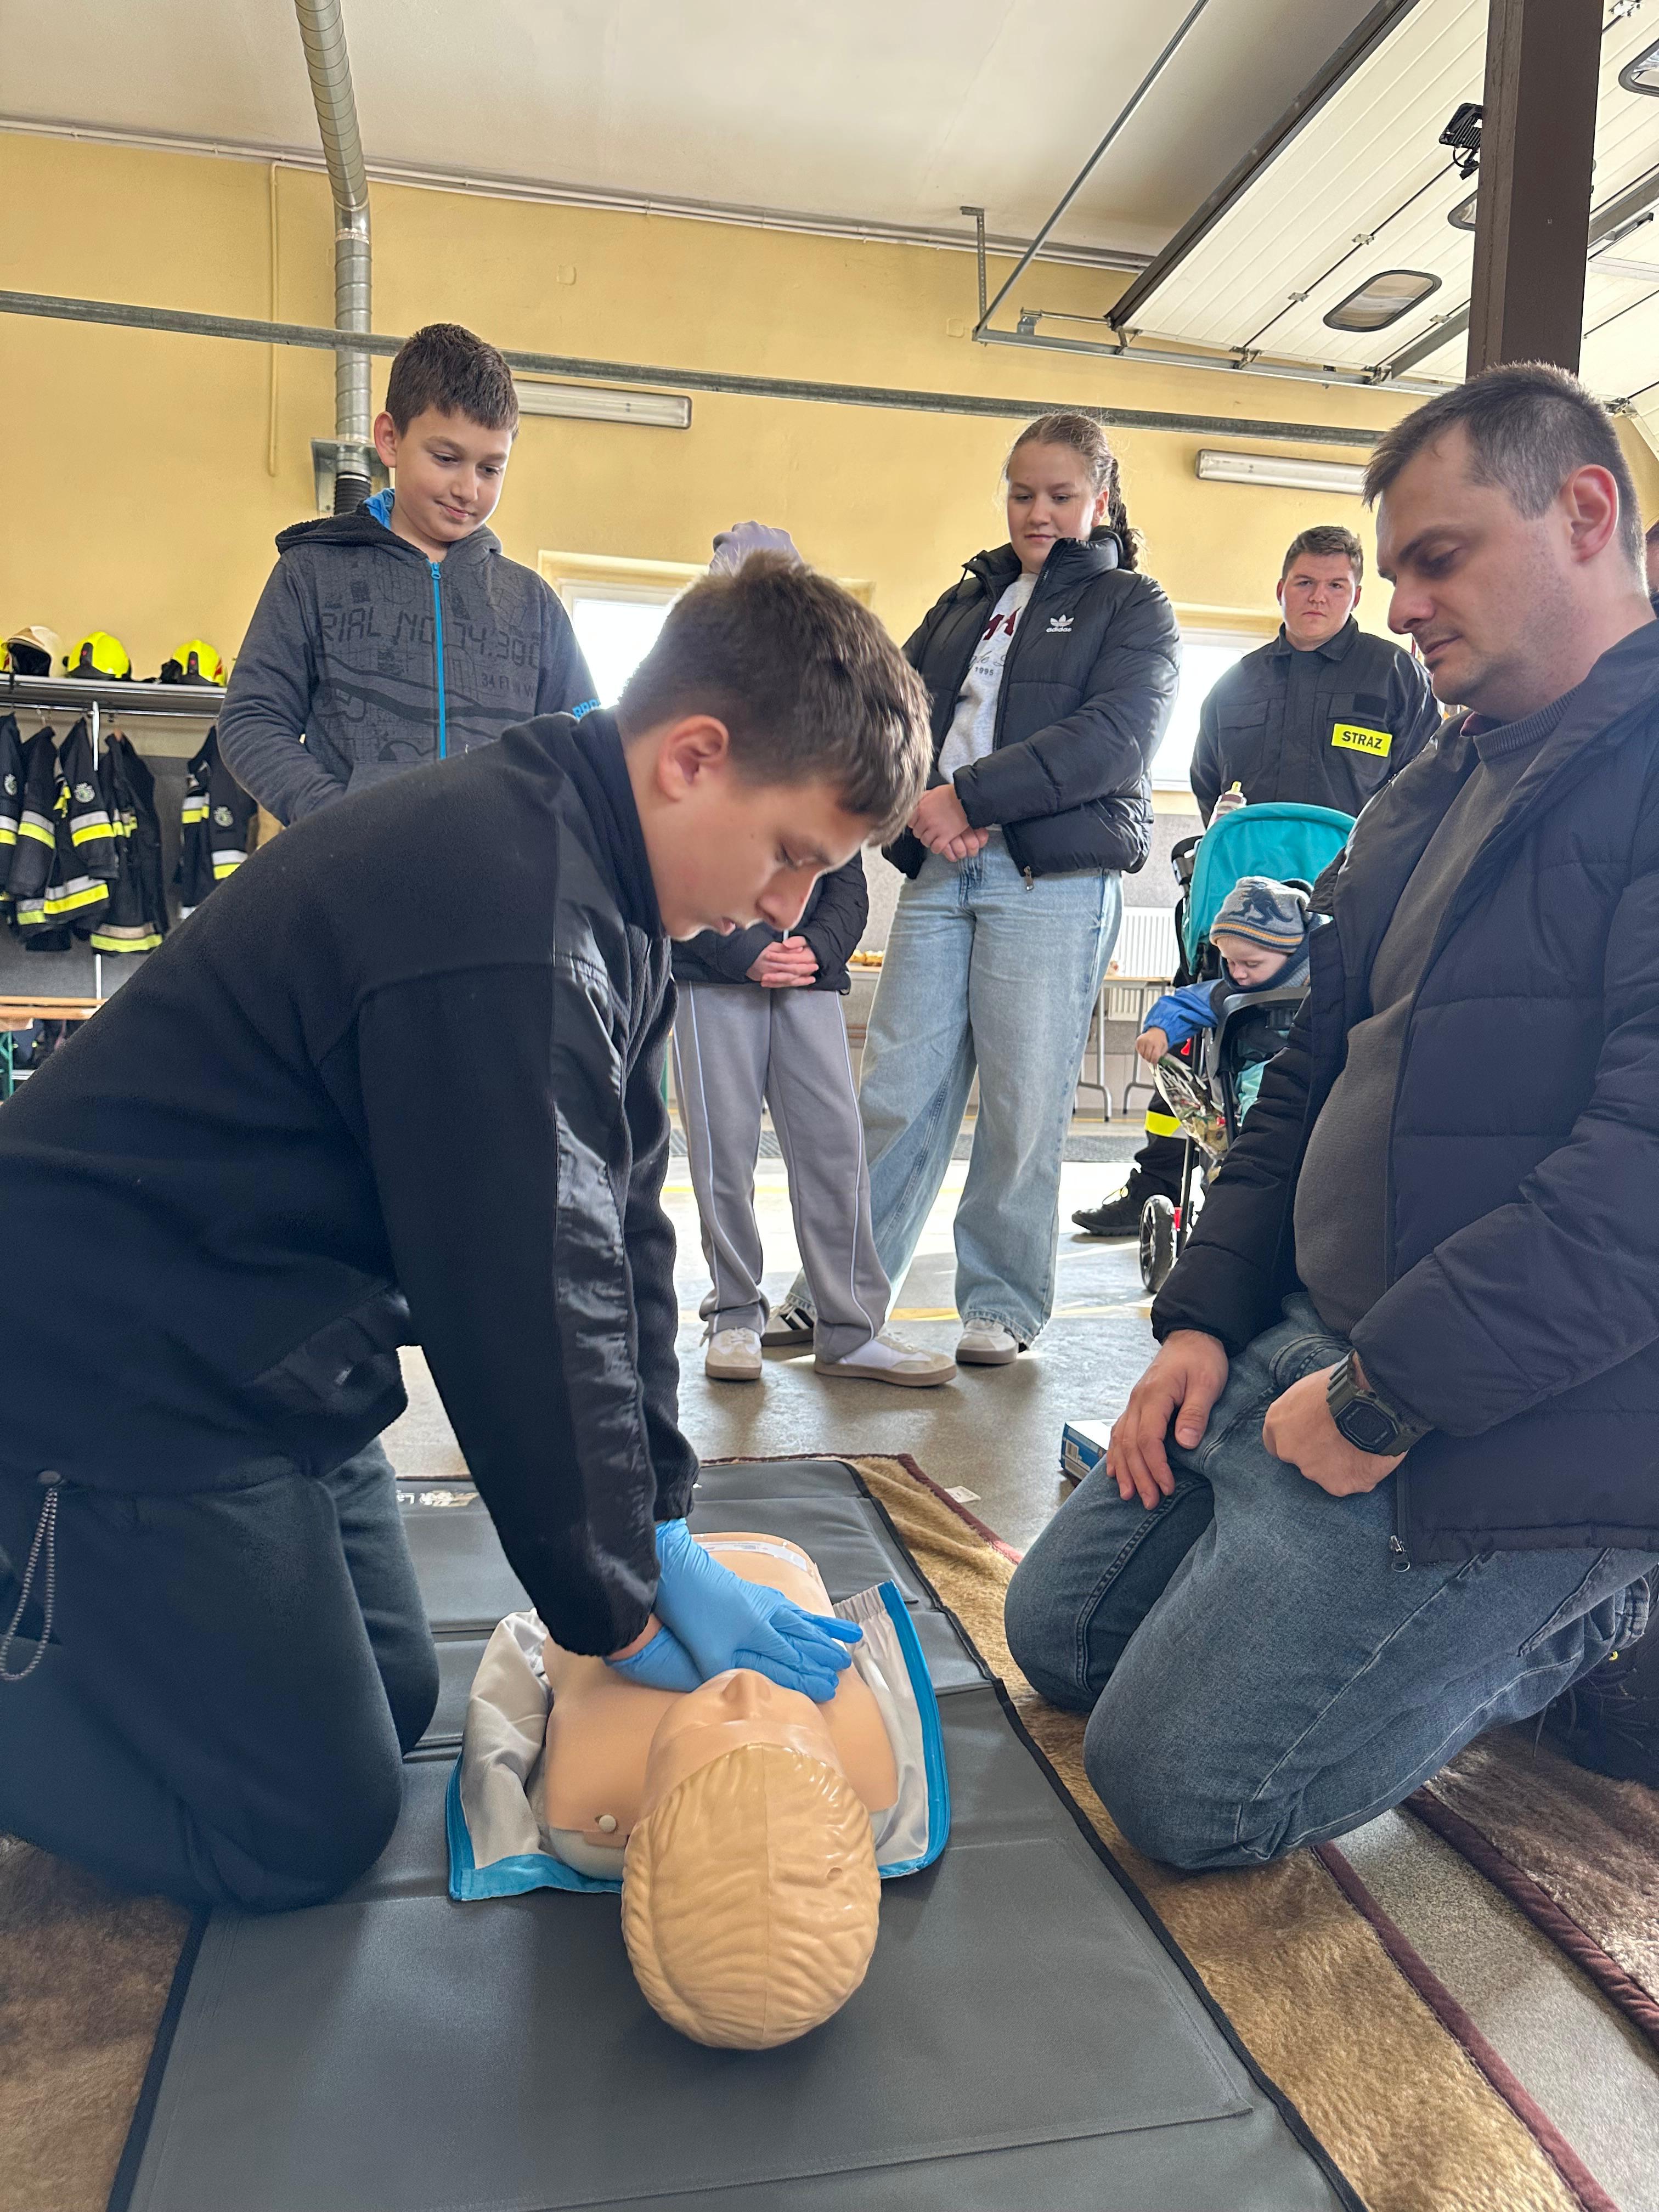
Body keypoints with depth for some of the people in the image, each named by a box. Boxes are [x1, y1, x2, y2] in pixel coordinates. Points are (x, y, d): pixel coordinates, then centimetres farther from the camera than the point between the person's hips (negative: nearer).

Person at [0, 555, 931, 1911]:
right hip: (124, 1381, -9)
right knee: (307, 1834, -1)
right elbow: (529, 1308, -25)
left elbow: (615, 1225, 3)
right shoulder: (503, 931, -30)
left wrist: (661, 1526, 1)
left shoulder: (603, 894, 3)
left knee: (393, 1703, 17)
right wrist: (623, 1614, -10)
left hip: (258, 1362, 10)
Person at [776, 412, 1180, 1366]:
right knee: (898, 1090, 2)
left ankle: (1004, 1303, 14)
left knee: (1024, 1107, -2)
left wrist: (970, 795, -14)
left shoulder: (1134, 607, 8)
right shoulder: (968, 599, 23)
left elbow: (1113, 740, -8)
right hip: (940, 868, 4)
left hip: (1054, 880, -3)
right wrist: (919, 802, -7)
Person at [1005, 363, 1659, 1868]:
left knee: (1179, 1788, -7)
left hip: (1515, 1420, -9)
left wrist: (1384, 1397, -21)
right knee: (1058, 1630, 15)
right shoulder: (1425, 800, 15)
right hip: (1302, 1348, 9)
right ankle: (1501, 1612, 19)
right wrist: (1204, 1317, 7)